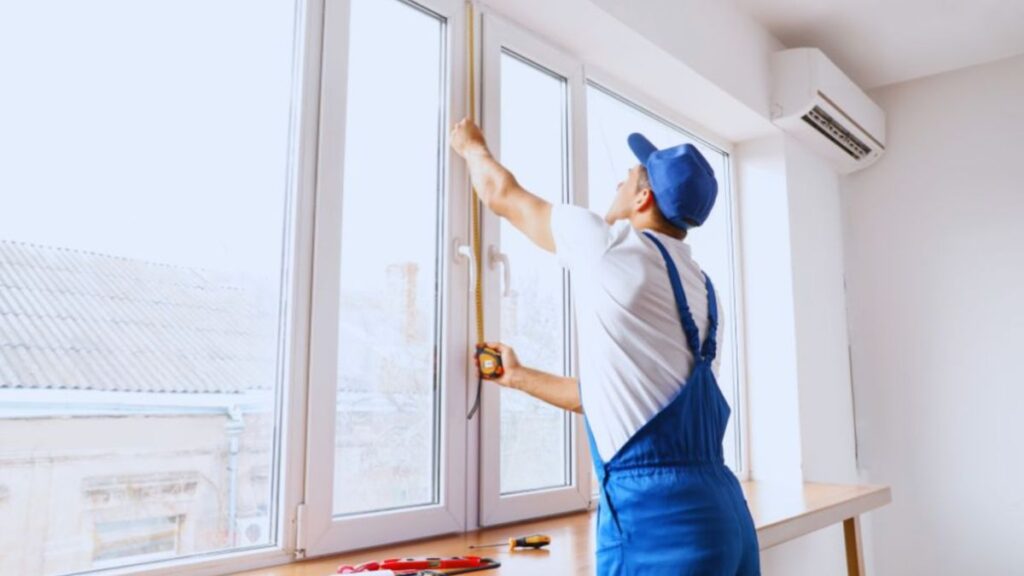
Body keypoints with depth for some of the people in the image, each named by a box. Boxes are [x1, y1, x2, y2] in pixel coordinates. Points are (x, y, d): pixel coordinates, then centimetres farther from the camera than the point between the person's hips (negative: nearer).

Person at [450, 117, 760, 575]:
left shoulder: (611, 245, -8)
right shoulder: (700, 290, 15)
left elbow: (502, 195, 8)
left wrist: (471, 145, 29)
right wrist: (519, 376, 34)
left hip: (656, 516, -8)